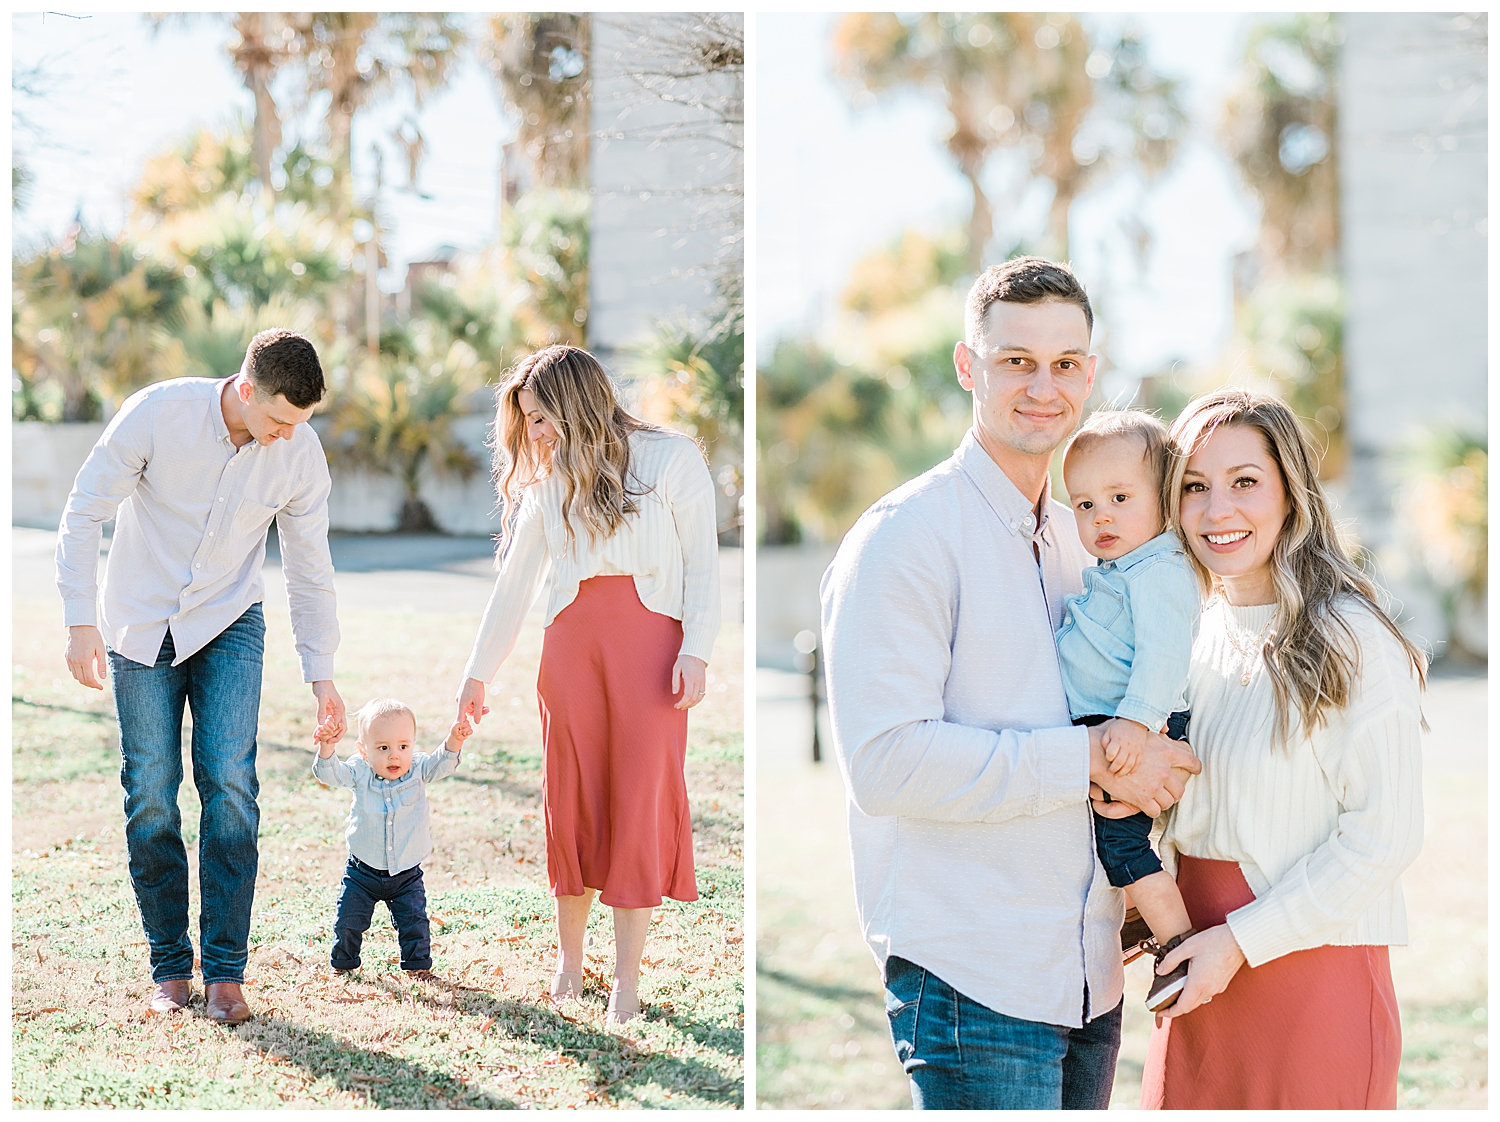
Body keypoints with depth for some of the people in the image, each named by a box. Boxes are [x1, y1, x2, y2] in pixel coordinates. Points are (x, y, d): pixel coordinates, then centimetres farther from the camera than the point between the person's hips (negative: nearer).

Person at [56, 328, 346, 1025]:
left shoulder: (302, 453, -12)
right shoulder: (156, 415, -21)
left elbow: (309, 570, -1)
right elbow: (84, 513, -13)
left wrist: (321, 675, 0)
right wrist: (81, 621, -18)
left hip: (229, 625, 1)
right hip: (140, 624, -1)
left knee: (230, 784, -12)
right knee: (150, 796, -2)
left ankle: (225, 971, -6)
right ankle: (170, 967, 11)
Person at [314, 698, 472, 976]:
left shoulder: (417, 770, -9)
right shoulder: (359, 773, -11)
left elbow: (442, 763, -22)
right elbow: (330, 773, -22)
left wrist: (454, 741, -42)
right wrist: (326, 748, -42)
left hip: (407, 874, 0)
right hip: (363, 872, 0)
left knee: (414, 922, 0)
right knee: (349, 921, 5)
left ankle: (418, 964, 20)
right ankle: (342, 963, 27)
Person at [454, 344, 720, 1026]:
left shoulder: (673, 459, 1)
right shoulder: (548, 483, 12)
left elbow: (702, 566, 1)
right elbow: (514, 585, 17)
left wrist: (695, 653, -8)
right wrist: (477, 676, 18)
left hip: (652, 644, -3)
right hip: (572, 643, 3)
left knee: (640, 802, -5)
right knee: (572, 798, 4)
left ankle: (626, 981, -1)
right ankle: (569, 958, 18)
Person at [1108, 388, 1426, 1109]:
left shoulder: (1351, 641, -12)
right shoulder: (1193, 636, 9)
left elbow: (1383, 837, -14)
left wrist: (1241, 941, -14)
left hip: (1314, 963, -6)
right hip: (1202, 974, 6)